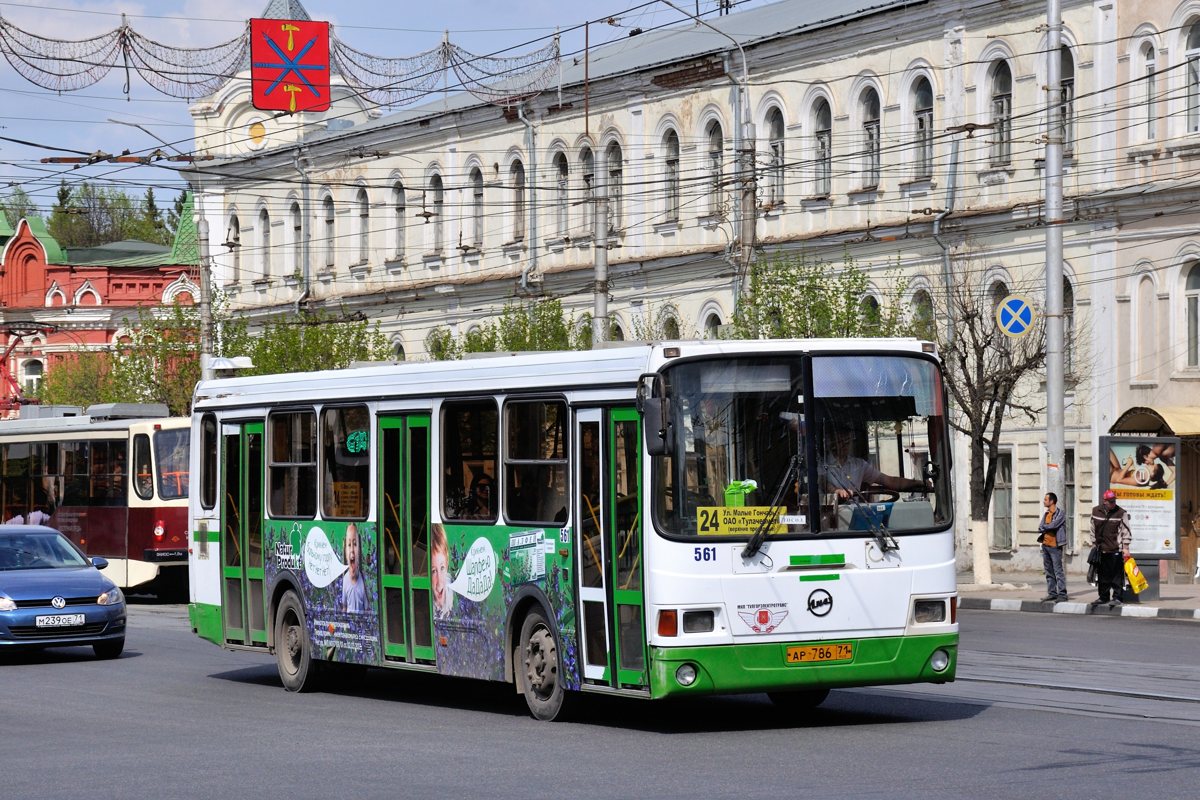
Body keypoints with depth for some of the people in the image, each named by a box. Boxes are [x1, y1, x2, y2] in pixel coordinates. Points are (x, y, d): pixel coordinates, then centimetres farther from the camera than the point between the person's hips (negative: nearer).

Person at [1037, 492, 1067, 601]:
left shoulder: (1060, 513, -7)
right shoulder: (1046, 514, 15)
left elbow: (1053, 525, -18)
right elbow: (1040, 527, 6)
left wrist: (1043, 527, -2)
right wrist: (1047, 528, -13)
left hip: (1055, 546, -8)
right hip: (1045, 545, 8)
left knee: (1058, 571, -9)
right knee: (1049, 571, 10)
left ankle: (1062, 594, -8)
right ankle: (1052, 593, 14)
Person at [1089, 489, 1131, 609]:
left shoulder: (1121, 513, -4)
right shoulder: (1096, 512, 6)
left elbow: (1126, 531, -3)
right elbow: (1093, 530, 16)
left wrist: (1125, 548, -7)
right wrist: (1094, 544, 16)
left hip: (1116, 550, -4)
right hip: (1101, 549, 4)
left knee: (1116, 575, -3)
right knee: (1102, 576, 10)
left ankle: (1116, 597, 3)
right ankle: (1104, 597, 20)